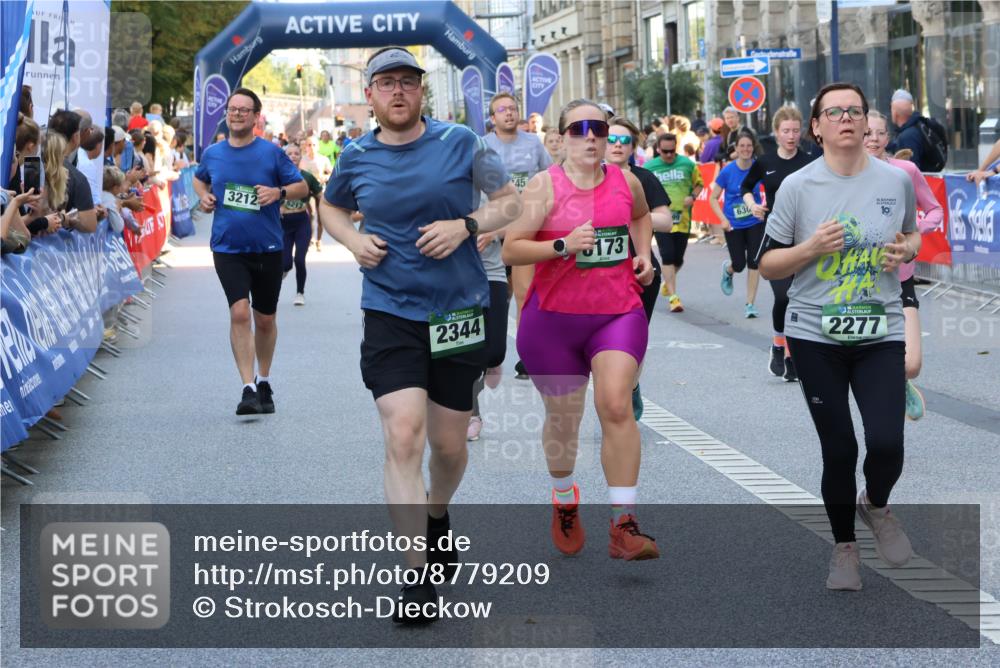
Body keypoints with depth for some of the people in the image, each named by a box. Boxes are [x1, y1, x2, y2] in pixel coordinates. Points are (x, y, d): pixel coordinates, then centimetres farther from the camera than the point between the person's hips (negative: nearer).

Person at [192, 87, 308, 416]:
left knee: (265, 319, 12)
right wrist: (204, 196, 4)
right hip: (228, 248, 0)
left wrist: (279, 192, -19)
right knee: (239, 312, -16)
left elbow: (302, 187, 1)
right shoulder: (212, 154, 4)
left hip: (267, 248, 0)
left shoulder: (271, 152, -4)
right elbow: (199, 178, 25)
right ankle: (248, 389, -14)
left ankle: (263, 382, 32)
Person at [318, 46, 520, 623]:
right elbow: (331, 206, 23)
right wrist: (352, 239, 1)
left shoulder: (460, 142, -3)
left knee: (449, 445, 11)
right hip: (390, 315, 0)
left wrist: (466, 226, -14)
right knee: (404, 437, -15)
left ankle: (437, 515, 46)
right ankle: (418, 577, -11)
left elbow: (511, 202, 4)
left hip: (460, 311, 0)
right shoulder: (357, 158, 3)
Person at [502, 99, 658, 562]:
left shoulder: (626, 181, 5)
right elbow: (510, 250, -12)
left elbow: (641, 215, 29)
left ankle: (623, 528, -16)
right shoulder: (545, 185, -8)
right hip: (554, 317, -1)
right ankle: (564, 502, 41)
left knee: (616, 406, -18)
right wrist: (563, 245, -23)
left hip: (619, 313, 2)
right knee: (562, 419, 11)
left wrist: (643, 253, 12)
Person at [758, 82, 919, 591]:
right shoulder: (797, 187, -5)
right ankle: (845, 546, 28)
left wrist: (906, 250, -3)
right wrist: (811, 249, -18)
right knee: (838, 450, 4)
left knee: (887, 444, -13)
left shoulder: (897, 181, 0)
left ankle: (876, 506, 22)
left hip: (881, 334, 1)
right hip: (815, 337, -1)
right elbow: (767, 266, 0)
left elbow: (912, 233, 20)